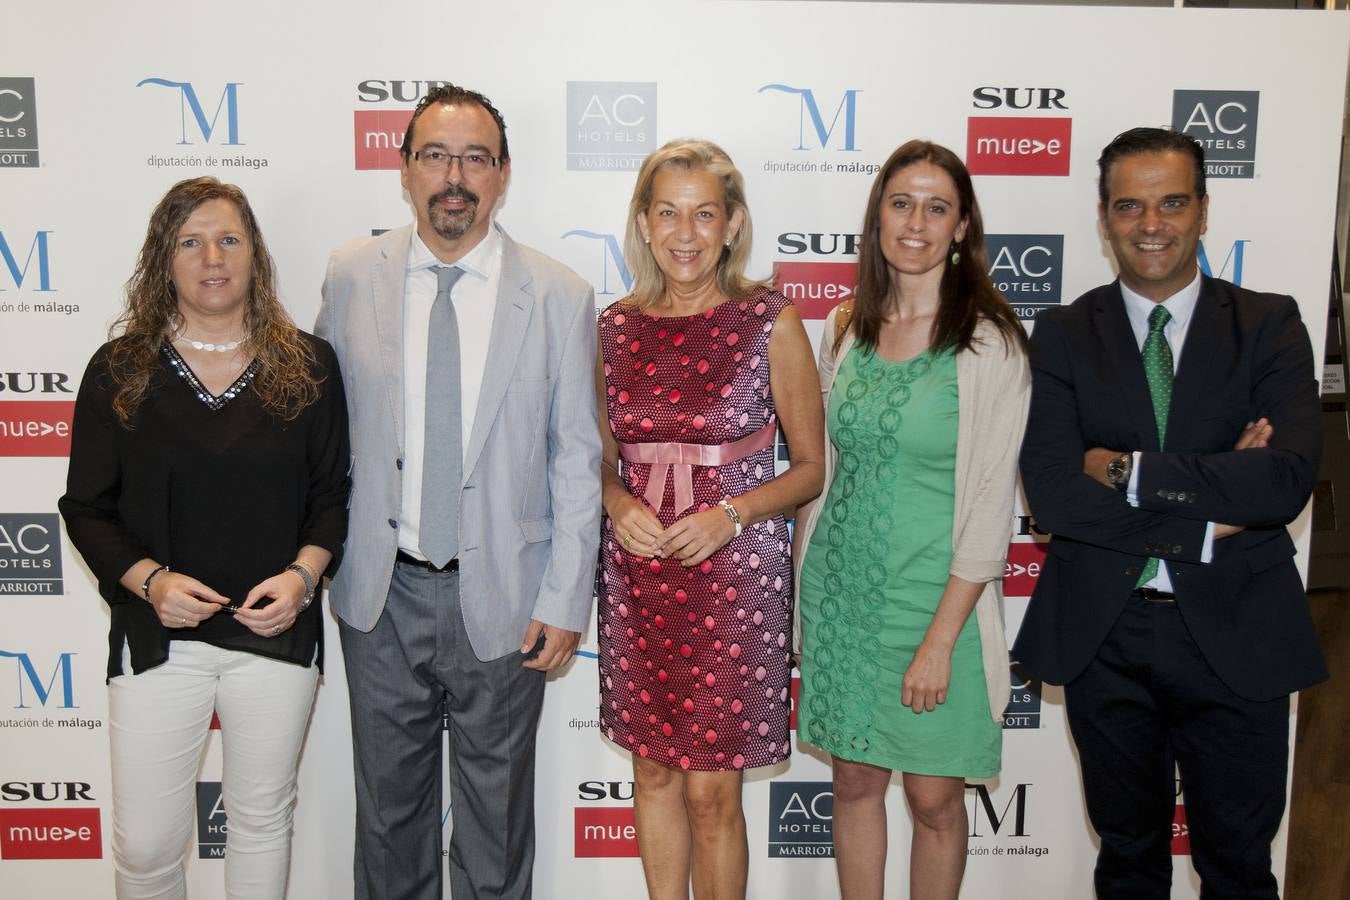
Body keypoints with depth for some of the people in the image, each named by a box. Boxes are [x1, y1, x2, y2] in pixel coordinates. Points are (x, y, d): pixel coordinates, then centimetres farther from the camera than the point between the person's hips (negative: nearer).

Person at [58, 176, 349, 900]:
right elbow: (87, 508, 2)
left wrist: (303, 574, -12)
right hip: (159, 636, 0)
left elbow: (331, 494, 5)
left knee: (262, 819, 16)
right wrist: (149, 579, -14)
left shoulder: (308, 365, 1)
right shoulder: (119, 370, 0)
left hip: (278, 632, 1)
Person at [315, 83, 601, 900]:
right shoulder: (351, 276, 0)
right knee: (388, 802, 18)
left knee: (496, 809, 15)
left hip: (502, 597, -1)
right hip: (382, 592, 2)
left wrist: (566, 601, -7)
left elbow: (577, 458, -5)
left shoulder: (560, 296, -6)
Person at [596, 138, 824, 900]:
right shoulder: (616, 328, 4)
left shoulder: (771, 323, -6)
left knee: (711, 789, 2)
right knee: (653, 770, 15)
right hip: (637, 573, 4)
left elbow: (811, 467, -1)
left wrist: (731, 513, -17)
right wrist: (618, 503, -7)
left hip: (734, 572, -3)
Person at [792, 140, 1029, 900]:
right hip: (840, 588, 4)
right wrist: (802, 594, 10)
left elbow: (991, 500, -13)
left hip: (934, 597, -4)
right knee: (855, 782, 15)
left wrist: (941, 639, -16)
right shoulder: (845, 329, 5)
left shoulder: (990, 342, -10)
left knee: (935, 796, 9)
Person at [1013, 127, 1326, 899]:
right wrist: (1209, 519, -18)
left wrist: (1128, 470, -18)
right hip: (1105, 638, 1)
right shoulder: (1064, 334, -2)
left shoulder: (1269, 324, -3)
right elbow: (1052, 493, -15)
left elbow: (1287, 480, -18)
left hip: (1237, 636, 0)